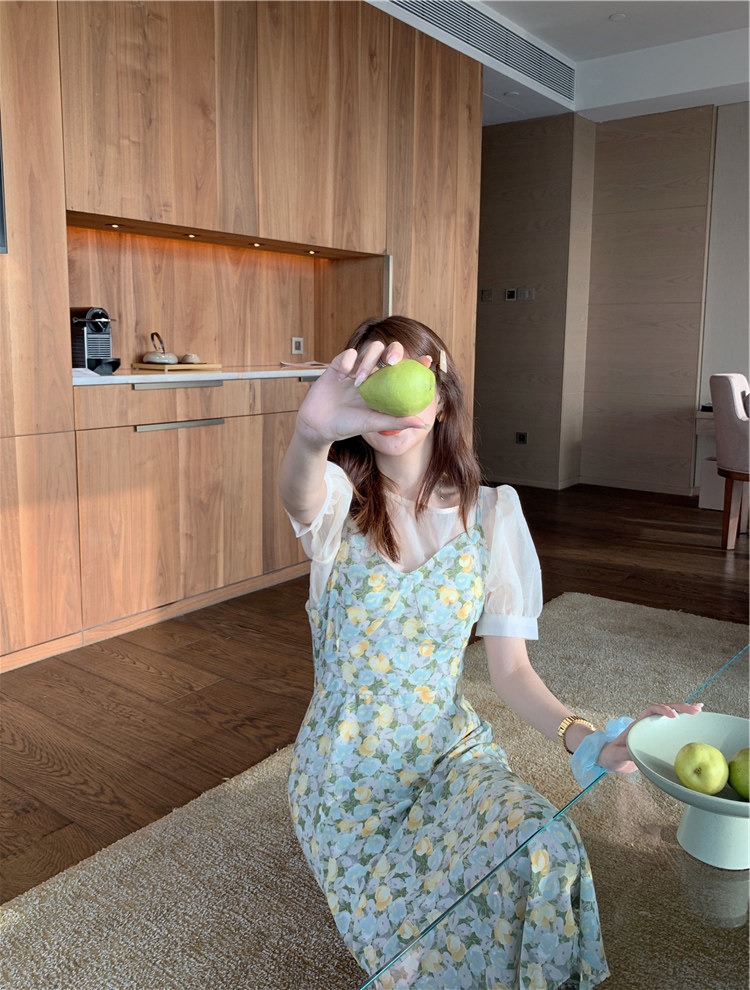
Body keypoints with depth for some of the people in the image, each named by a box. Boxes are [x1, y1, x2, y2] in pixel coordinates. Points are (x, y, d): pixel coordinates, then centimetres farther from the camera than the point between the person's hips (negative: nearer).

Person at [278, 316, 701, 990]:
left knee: (545, 853, -28)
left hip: (451, 748, 2)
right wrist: (311, 435, -61)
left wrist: (585, 739, -24)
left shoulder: (490, 512, -3)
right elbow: (298, 492, -36)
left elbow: (510, 668, -5)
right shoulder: (340, 501, -9)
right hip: (349, 764, -1)